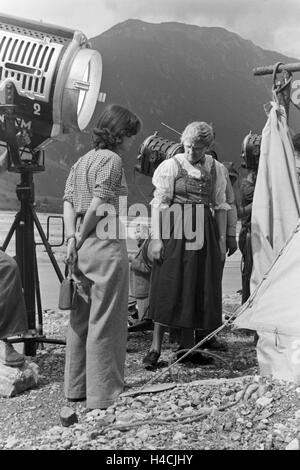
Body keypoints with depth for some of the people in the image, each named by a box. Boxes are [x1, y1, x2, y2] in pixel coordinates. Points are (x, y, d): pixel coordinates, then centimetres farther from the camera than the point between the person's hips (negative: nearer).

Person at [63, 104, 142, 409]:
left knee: (81, 318, 16)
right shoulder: (112, 159, -8)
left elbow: (68, 202, 9)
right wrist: (82, 236, -6)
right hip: (106, 246, -9)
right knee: (106, 322, -1)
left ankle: (76, 388, 28)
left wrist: (72, 240, 1)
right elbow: (100, 206, -16)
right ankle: (104, 396, 8)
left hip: (82, 248, 9)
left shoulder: (81, 161, 17)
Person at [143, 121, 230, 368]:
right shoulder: (171, 166, -2)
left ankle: (187, 346, 20)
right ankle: (156, 346, 7)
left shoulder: (216, 169, 8)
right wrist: (157, 238, -11)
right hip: (175, 232, -4)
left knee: (199, 289, 7)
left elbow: (220, 205, 11)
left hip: (204, 233, 4)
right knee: (169, 287, -2)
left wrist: (222, 239, 6)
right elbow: (159, 203, -4)